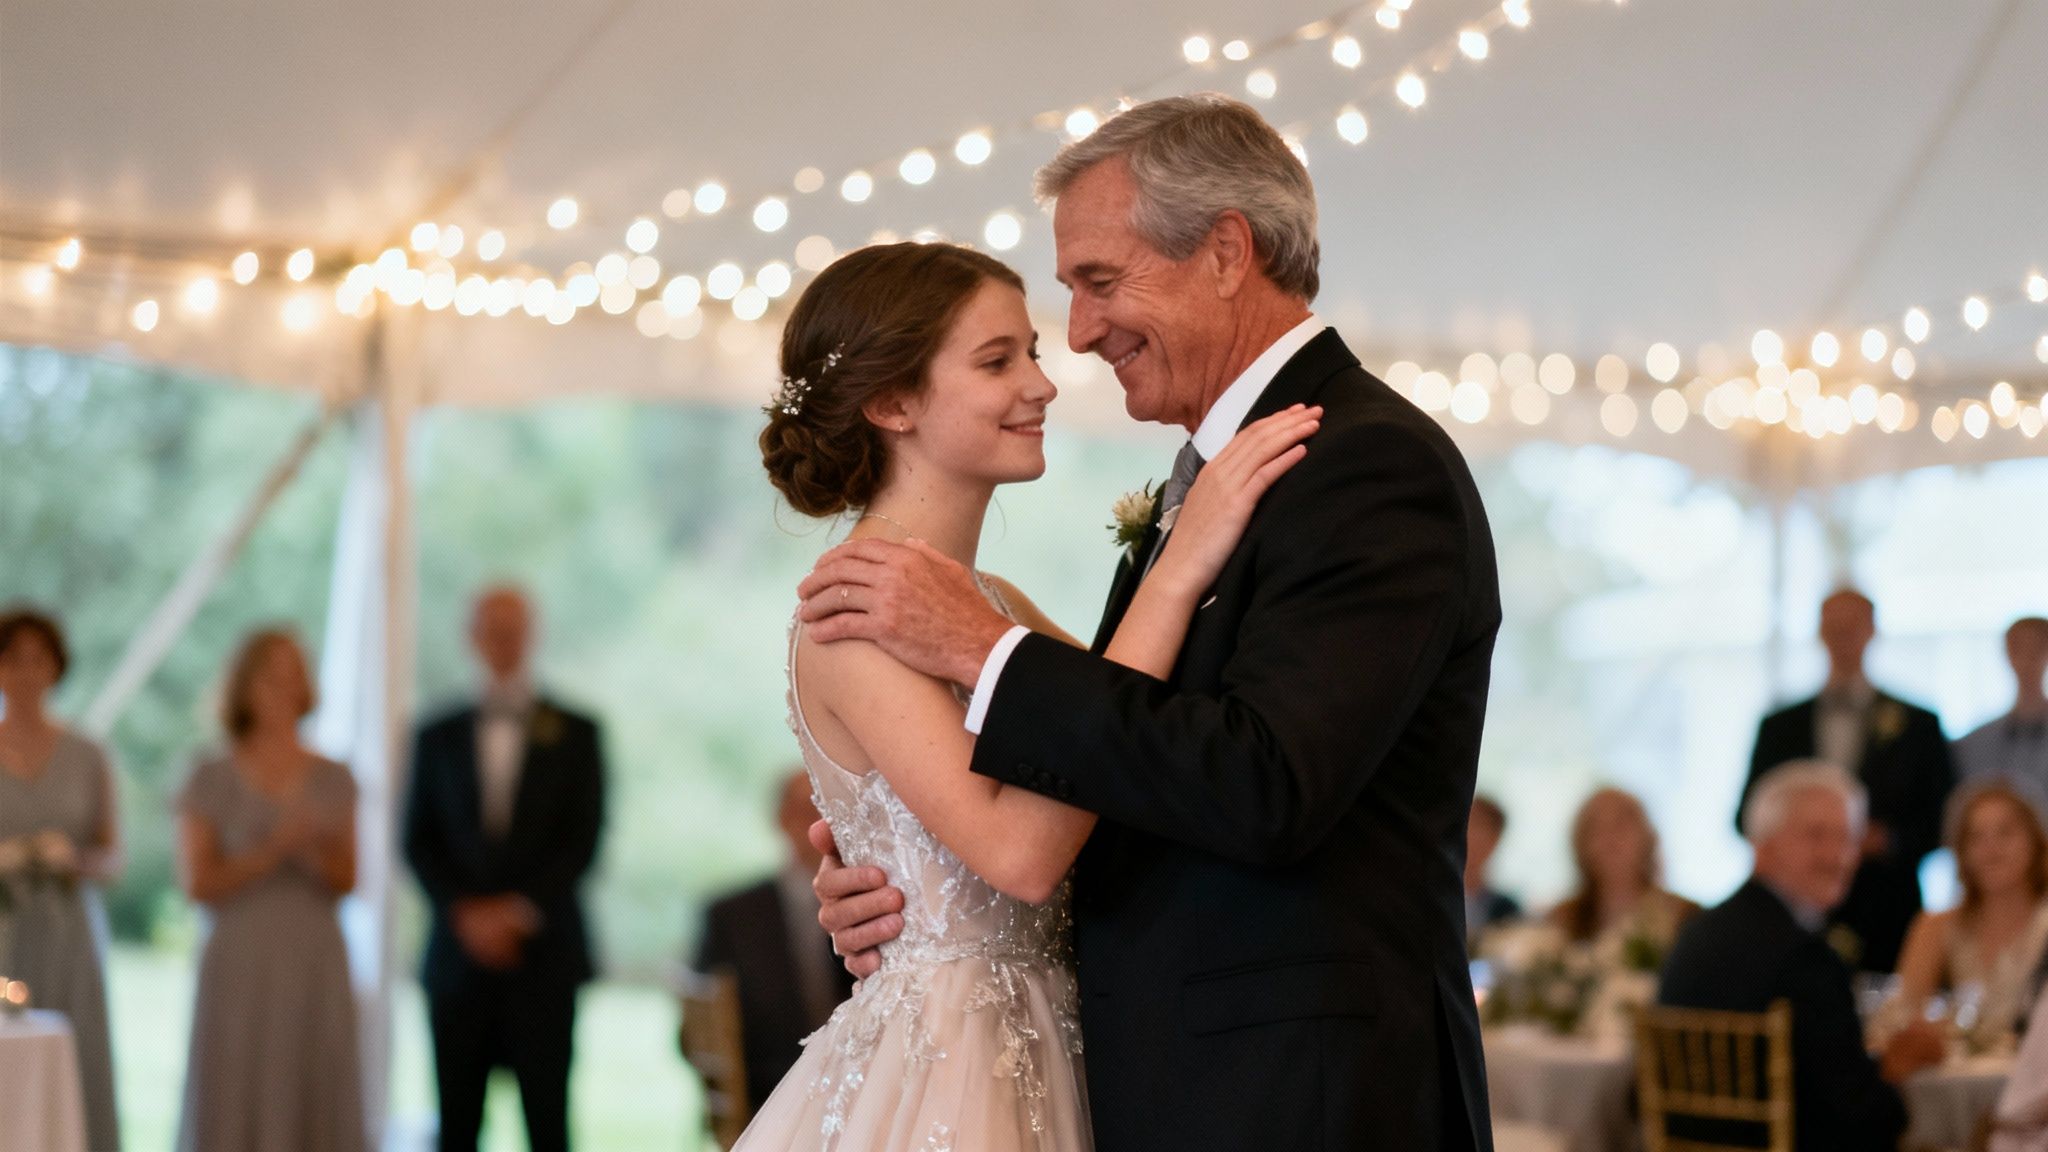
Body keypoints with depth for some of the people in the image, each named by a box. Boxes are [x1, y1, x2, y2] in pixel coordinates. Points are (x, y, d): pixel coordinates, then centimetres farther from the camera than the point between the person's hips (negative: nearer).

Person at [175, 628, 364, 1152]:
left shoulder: (333, 780, 9)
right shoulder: (212, 780, 1)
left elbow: (346, 881, 8)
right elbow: (198, 882, -5)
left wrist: (317, 850, -13)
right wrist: (273, 851, -15)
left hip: (317, 966, 3)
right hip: (240, 965, -2)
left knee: (317, 1104, -1)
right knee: (236, 1105, -5)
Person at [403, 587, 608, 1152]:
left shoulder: (575, 733, 8)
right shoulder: (439, 737, 13)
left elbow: (583, 839, 1)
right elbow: (419, 843, 8)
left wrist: (519, 910, -9)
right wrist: (464, 913, -8)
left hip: (543, 951, -2)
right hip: (460, 951, 2)